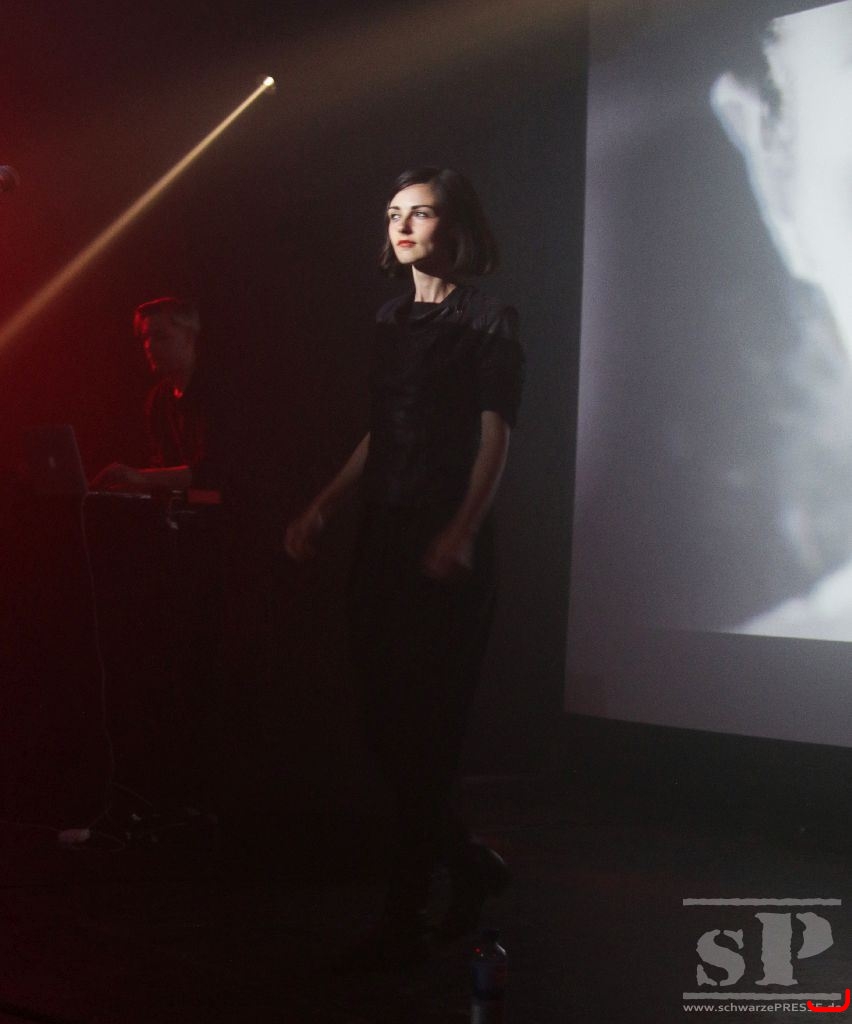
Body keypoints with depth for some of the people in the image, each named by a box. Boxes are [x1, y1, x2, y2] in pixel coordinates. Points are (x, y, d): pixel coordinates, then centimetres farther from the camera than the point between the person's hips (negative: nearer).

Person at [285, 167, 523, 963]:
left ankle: (405, 914, 4)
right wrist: (321, 508, 13)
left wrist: (462, 531, -25)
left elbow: (493, 441, -11)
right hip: (382, 539, 7)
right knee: (381, 718, 7)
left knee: (425, 728, -4)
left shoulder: (488, 322, -2)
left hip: (446, 548, -7)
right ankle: (469, 866, 26)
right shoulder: (392, 320, 17)